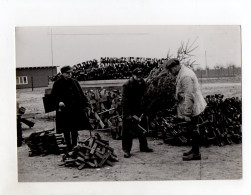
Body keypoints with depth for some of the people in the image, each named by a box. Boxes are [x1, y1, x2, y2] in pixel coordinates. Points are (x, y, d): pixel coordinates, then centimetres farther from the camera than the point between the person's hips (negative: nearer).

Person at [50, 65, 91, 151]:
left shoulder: (74, 82, 11)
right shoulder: (57, 84, -2)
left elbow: (81, 94, 14)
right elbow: (54, 96, -5)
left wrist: (86, 104, 7)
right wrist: (58, 102, -23)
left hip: (76, 110, 4)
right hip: (64, 111, -4)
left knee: (75, 130, 10)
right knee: (66, 130, 2)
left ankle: (74, 146, 20)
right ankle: (69, 147, 11)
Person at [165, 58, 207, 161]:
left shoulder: (185, 76, -22)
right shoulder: (183, 73, 12)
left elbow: (189, 96, -25)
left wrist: (187, 113, -23)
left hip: (192, 107, -10)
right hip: (193, 106, 10)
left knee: (194, 129, -2)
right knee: (193, 129, 17)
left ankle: (196, 153, 6)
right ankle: (194, 150, 27)